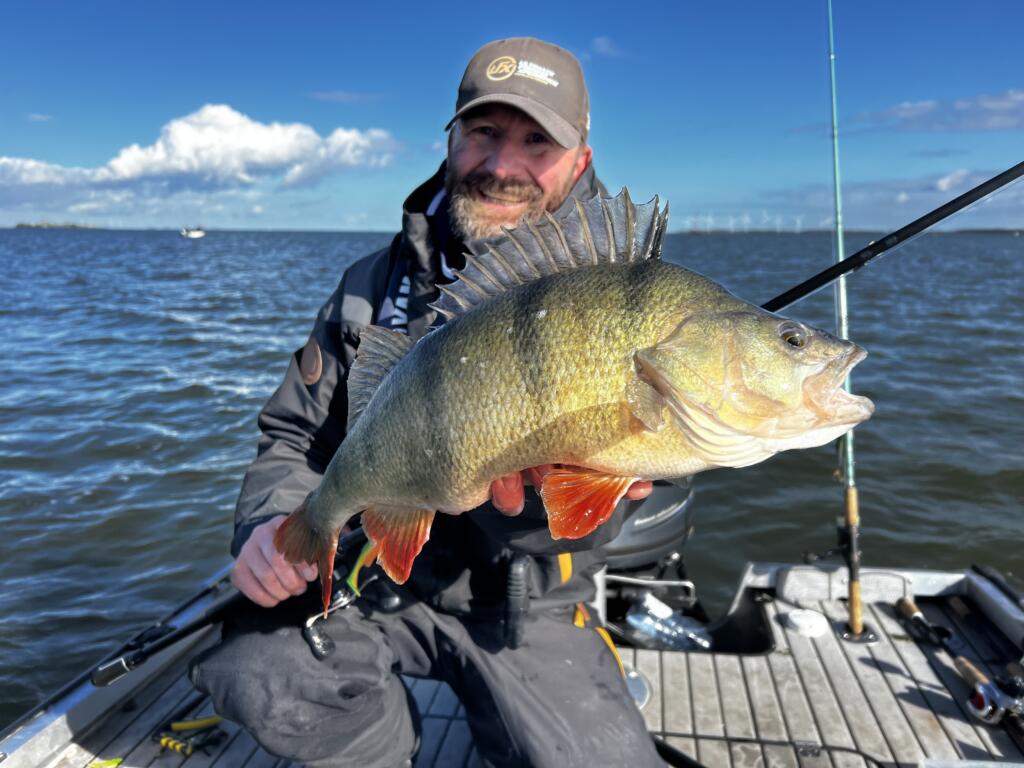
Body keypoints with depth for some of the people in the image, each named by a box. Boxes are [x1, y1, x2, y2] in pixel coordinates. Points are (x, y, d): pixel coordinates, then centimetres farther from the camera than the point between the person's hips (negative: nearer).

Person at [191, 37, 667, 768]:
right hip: (375, 574, 2)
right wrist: (270, 521, -15)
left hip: (527, 605, -1)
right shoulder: (377, 283, 1)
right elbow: (295, 435, 6)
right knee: (255, 671, -24)